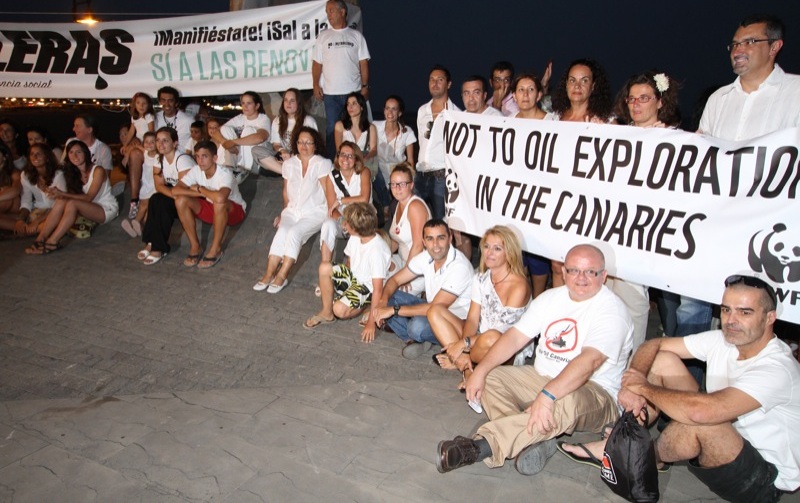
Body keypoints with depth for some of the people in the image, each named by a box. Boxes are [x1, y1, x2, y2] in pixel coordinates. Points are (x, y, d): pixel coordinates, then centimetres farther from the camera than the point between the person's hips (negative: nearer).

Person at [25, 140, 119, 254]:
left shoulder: (97, 171, -12)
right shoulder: (74, 174, 10)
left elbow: (88, 197, -20)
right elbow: (73, 196, -1)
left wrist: (62, 193, -30)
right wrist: (60, 195, -23)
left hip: (108, 209, -6)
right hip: (90, 209, 6)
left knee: (72, 203, -30)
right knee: (61, 201, -20)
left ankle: (52, 242, -32)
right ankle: (40, 239, -27)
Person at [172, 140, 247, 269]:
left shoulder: (225, 173, -29)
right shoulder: (196, 171, -12)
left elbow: (220, 197, -49)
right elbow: (175, 191, -19)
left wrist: (200, 189, -29)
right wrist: (200, 193, -31)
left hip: (234, 211, -5)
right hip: (210, 208, 6)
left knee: (219, 203, -39)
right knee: (181, 200, -17)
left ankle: (216, 249, -21)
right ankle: (195, 247, -7)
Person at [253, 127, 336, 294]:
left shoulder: (322, 164, -4)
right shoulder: (289, 164, 11)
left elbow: (329, 192, -11)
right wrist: (284, 212, 15)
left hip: (315, 212, -4)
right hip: (293, 210, 4)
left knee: (294, 232, -29)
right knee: (282, 231, -25)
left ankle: (282, 276, -23)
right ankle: (269, 274, -25)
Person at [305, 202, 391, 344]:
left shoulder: (377, 250, -30)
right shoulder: (355, 238, -8)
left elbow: (378, 289, -29)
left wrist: (371, 323, -28)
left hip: (368, 287, -7)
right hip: (353, 276, 7)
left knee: (340, 310, -29)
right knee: (325, 267, -18)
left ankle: (365, 306, 4)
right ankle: (327, 313, -2)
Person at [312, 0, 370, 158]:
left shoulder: (356, 36, 6)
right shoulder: (323, 36, 8)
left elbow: (363, 63, 4)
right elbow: (317, 63, 7)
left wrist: (365, 86, -3)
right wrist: (316, 85, -5)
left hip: (354, 91, 0)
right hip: (330, 92, 1)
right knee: (332, 128, 3)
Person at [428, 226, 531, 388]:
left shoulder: (519, 286, -19)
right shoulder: (481, 277, 2)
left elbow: (502, 332, -20)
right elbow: (472, 319, -3)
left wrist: (464, 343, -23)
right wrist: (463, 350, -20)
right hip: (478, 337, 7)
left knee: (491, 338, -42)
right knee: (435, 311, -8)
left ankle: (458, 362, -8)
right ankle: (468, 370, -19)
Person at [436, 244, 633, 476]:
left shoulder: (612, 310, -15)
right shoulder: (551, 298, 6)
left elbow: (589, 361, -30)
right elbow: (515, 336, 1)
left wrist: (548, 395, -42)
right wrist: (481, 370, -12)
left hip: (594, 393, -7)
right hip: (541, 377, 7)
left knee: (566, 402, -40)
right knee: (489, 379, -11)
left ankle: (481, 446, -44)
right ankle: (535, 441, -29)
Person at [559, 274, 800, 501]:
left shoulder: (777, 369, -29)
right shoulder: (722, 340, -5)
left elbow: (701, 411, -43)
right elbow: (653, 345, -1)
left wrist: (645, 387, -26)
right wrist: (631, 385, -21)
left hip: (765, 478, -7)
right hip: (722, 447, 7)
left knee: (698, 420, -38)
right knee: (664, 360, -4)